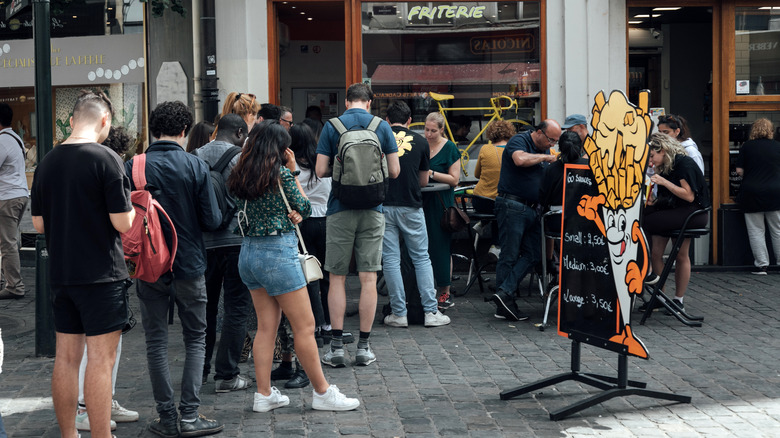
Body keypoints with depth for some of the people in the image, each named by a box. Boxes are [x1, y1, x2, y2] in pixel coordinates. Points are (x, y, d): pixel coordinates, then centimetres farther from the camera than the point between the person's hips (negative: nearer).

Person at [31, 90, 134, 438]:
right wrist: (131, 207, 5)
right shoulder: (105, 159, -13)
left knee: (66, 357, 12)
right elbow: (122, 223, -15)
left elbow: (38, 224, 10)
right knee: (100, 359, -2)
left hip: (60, 275, 6)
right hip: (101, 275, -6)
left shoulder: (47, 163, 6)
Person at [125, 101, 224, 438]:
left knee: (156, 342, 10)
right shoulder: (195, 166, -10)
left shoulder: (133, 166, -6)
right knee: (195, 339, 11)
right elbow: (212, 220, -9)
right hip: (189, 265, -1)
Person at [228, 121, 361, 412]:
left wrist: (291, 214, -2)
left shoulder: (240, 176, 7)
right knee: (304, 326, 1)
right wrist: (293, 173, 4)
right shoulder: (281, 173, -13)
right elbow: (305, 208, 0)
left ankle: (264, 395, 14)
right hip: (277, 253, -8)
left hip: (248, 252, 8)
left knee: (266, 327, 13)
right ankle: (322, 393, 8)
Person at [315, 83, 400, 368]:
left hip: (340, 209, -1)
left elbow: (321, 170, -5)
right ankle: (364, 347, 8)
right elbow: (394, 171, 1)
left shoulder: (332, 126, -1)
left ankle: (337, 347, 4)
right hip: (372, 209, 1)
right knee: (368, 279, 4)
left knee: (337, 278, 6)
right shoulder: (382, 127, 2)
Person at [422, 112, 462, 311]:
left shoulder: (450, 148, -3)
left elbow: (454, 179, -8)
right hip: (420, 201, 4)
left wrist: (430, 173, -16)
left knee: (440, 246, -2)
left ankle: (445, 293, 5)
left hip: (441, 203, -4)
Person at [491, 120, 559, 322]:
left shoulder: (544, 150, 17)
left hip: (532, 209, 9)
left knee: (532, 254, 1)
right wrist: (545, 158, -15)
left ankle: (504, 293, -1)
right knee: (510, 255, -4)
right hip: (512, 205, -9)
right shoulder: (519, 141, -8)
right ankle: (504, 304, 1)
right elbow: (520, 159, -30)